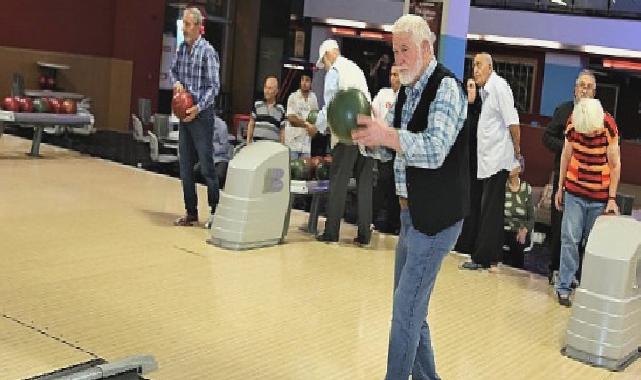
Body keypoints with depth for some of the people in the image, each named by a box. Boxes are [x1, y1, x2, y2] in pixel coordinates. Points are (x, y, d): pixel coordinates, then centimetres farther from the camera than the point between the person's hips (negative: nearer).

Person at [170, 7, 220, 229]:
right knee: (185, 166, 9)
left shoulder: (207, 51, -12)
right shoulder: (182, 48, 8)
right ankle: (191, 213, 18)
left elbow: (214, 86, -13)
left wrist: (198, 108, -20)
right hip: (185, 113, 7)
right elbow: (173, 70, 23)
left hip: (201, 114, -7)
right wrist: (176, 82, 2)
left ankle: (215, 212, 8)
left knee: (206, 166, -3)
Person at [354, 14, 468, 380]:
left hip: (437, 216, -9)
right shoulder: (407, 91, 11)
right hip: (411, 213, 9)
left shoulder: (447, 87, -15)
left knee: (406, 309, -7)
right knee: (410, 306, 17)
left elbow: (435, 149, -29)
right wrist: (368, 132, -6)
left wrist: (387, 135, -41)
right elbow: (389, 145, 14)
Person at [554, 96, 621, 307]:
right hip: (574, 192, 1)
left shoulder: (609, 126, -15)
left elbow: (615, 165, -8)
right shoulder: (572, 123, -9)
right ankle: (564, 287, 1)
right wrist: (560, 188, 8)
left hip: (600, 196, -1)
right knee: (570, 239, -4)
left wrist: (612, 198, -8)